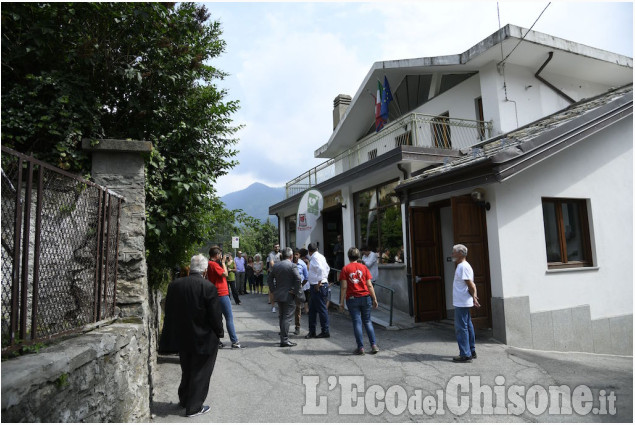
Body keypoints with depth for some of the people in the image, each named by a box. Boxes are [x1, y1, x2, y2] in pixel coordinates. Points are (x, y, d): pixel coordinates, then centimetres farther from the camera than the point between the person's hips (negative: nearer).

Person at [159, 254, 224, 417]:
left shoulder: (174, 285, -5)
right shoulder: (208, 288, -21)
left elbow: (169, 312, 4)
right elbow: (215, 316, -17)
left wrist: (175, 334, 15)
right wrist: (219, 333, 0)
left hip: (181, 338, 6)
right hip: (203, 340, -5)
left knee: (187, 370, 25)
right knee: (200, 373, 11)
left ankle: (184, 399, 42)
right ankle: (194, 407, 21)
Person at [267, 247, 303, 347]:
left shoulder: (276, 265, 8)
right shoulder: (292, 266, -12)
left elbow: (269, 279, 12)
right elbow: (298, 280, -20)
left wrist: (273, 290, 12)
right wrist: (296, 292, -10)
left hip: (278, 295, 7)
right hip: (288, 296, -6)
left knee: (281, 317, 16)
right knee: (287, 318, -2)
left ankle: (283, 338, 24)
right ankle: (284, 340, -1)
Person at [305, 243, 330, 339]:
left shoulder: (315, 257, -14)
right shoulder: (320, 256, 14)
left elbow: (321, 269, -28)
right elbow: (327, 268, 23)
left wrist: (319, 283, -21)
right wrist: (325, 278, 22)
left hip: (319, 287, -10)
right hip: (315, 287, 10)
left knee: (322, 309, -1)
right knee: (312, 309, 14)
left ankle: (325, 332, 9)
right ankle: (312, 331, 22)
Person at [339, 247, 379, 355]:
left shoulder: (345, 269, -3)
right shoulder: (364, 267, 3)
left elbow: (344, 287, -7)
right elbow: (369, 285, 2)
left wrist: (341, 302, -2)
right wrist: (374, 299, 8)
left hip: (352, 299, -2)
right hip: (365, 297, 2)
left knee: (357, 322, 3)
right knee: (367, 321, 13)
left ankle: (360, 347, 4)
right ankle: (374, 345, 8)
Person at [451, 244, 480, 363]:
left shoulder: (463, 267, -18)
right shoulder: (462, 266, 15)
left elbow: (471, 285, -20)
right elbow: (471, 285, 17)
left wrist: (473, 297, -9)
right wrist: (473, 296, 10)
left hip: (462, 303, -10)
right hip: (462, 303, 10)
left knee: (461, 328, -5)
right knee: (467, 326, 16)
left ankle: (465, 355, 1)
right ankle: (471, 352, 26)